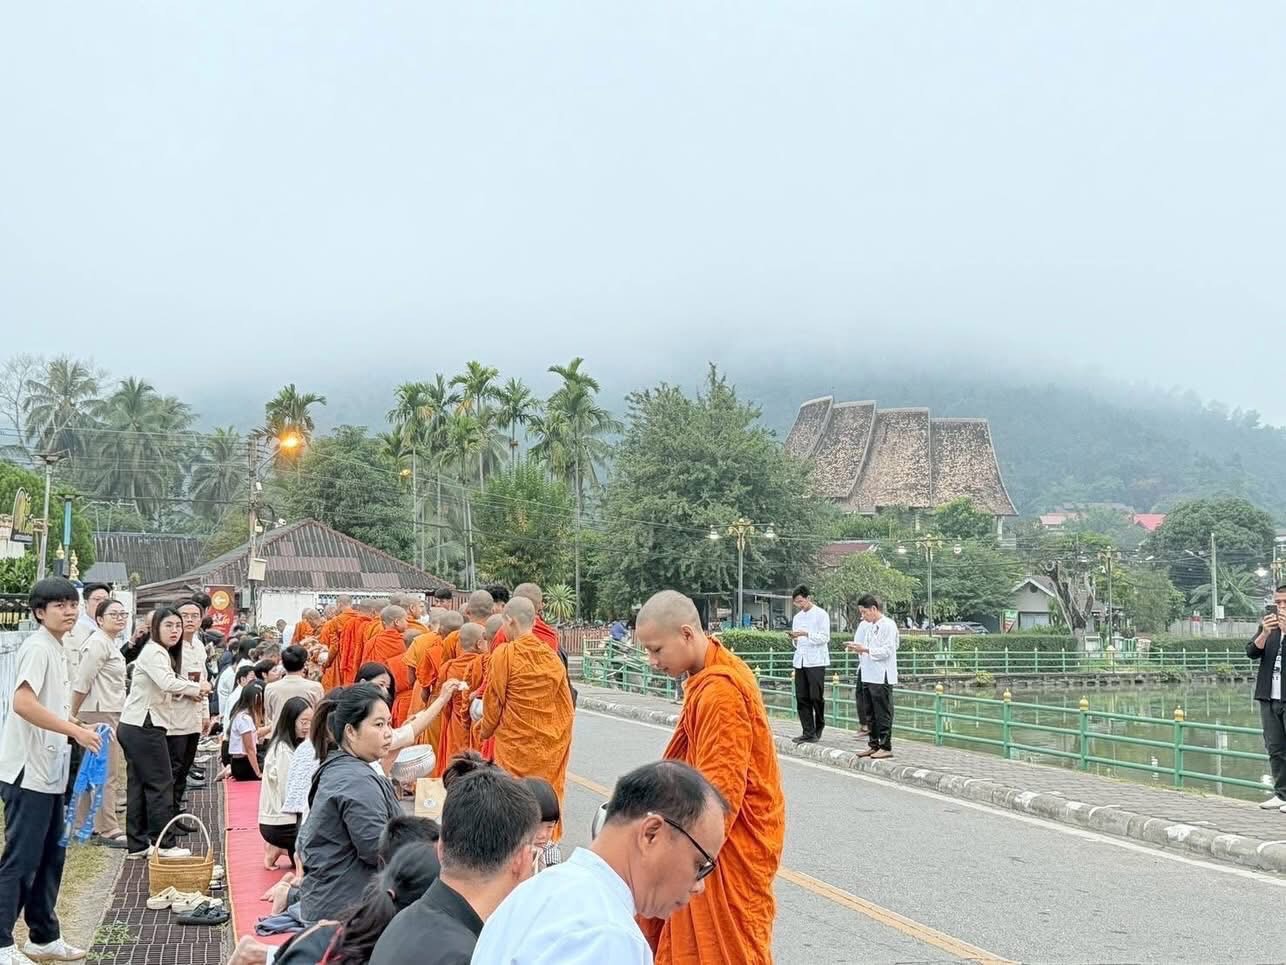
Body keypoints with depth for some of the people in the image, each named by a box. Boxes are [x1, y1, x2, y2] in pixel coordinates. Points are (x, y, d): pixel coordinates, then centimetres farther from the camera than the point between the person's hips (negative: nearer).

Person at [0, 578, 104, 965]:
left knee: (50, 857, 14)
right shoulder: (38, 648, -15)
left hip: (50, 772, 10)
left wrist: (78, 731, 12)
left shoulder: (58, 650, 15)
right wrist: (75, 730, -24)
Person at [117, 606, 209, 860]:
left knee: (138, 786, 10)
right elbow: (167, 683, -27)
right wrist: (196, 686, -15)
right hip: (144, 727, -10)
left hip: (135, 727, 10)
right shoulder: (153, 651, -12)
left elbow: (167, 693, 16)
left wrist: (190, 692, 0)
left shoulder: (162, 654, 20)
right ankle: (162, 844, -1)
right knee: (161, 784, -5)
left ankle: (137, 845, 13)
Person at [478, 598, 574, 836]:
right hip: (550, 746, 4)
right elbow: (566, 707, 8)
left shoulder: (505, 654, -11)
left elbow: (493, 702, -4)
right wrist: (562, 742, 19)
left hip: (515, 745, -4)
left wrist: (485, 730, 14)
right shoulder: (552, 656, 2)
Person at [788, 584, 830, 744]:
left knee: (816, 697, -7)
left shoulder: (821, 615, -3)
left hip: (816, 661, -6)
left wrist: (806, 634, -19)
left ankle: (819, 726, 14)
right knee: (802, 698, 1)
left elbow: (825, 637, -9)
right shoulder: (797, 617, 17)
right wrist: (794, 638, -1)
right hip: (800, 661, 6)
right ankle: (808, 732, 5)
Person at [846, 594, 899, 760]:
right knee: (871, 713, 13)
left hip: (882, 677, -8)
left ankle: (886, 747, 2)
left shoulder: (888, 625, -11)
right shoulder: (866, 625, 13)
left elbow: (886, 651, -17)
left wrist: (865, 649, -20)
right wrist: (855, 648, 3)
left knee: (883, 713, -3)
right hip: (868, 676, 8)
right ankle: (874, 745, 20)